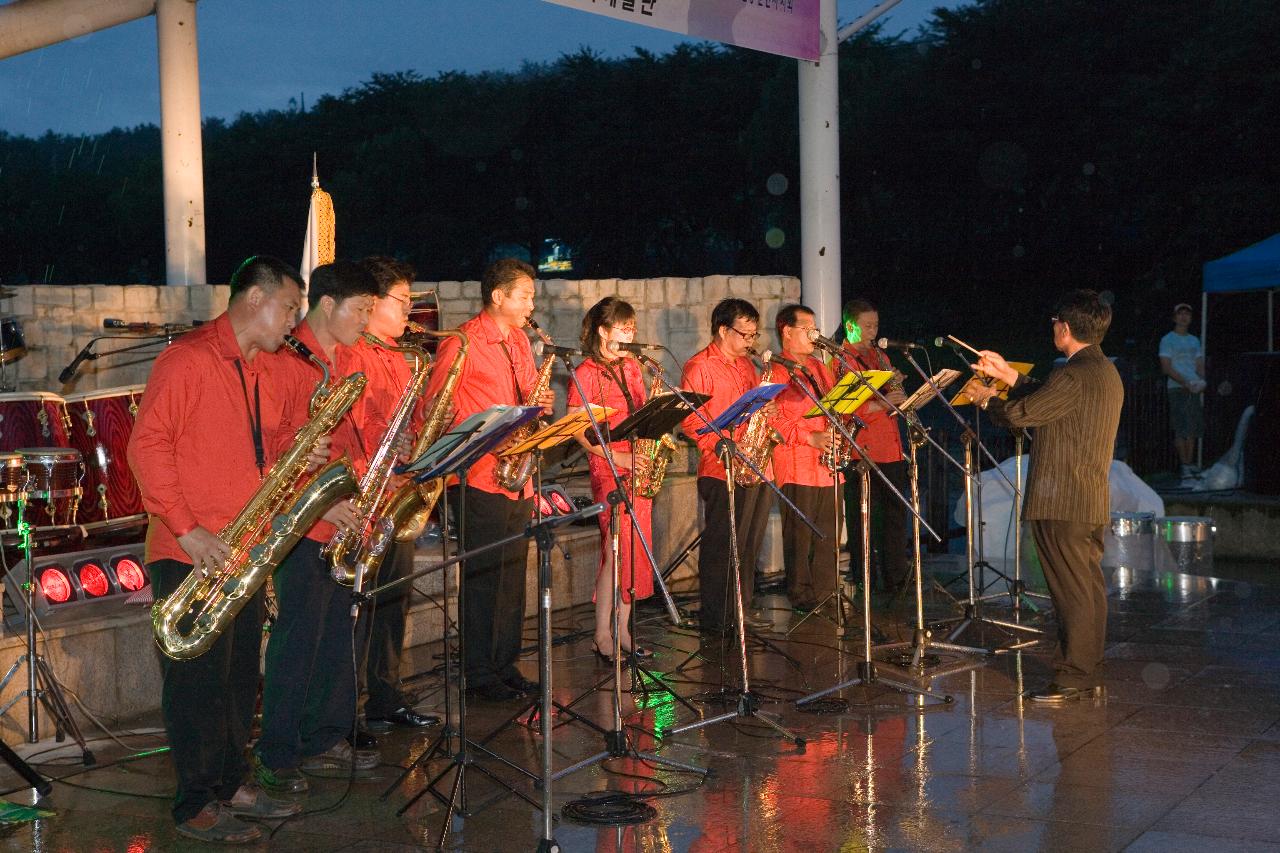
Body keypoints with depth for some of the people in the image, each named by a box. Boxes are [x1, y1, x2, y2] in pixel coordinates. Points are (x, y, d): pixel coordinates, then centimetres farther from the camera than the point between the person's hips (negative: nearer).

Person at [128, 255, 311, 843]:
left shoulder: (265, 373, 14)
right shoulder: (187, 360, -13)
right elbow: (147, 445, -17)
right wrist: (187, 529, -21)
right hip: (191, 555, -8)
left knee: (240, 676, 14)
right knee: (199, 680, -2)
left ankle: (231, 784, 27)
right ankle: (196, 805, 8)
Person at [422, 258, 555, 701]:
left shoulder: (519, 341, 15)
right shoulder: (462, 343, -10)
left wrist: (540, 404, 2)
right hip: (482, 477, -8)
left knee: (513, 576, 11)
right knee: (483, 577, -2)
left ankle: (506, 665, 21)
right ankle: (479, 673, 7)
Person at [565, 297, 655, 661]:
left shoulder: (632, 367, 14)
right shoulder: (587, 373, -6)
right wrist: (616, 456, -17)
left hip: (638, 466, 7)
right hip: (609, 468, -7)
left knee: (634, 550, 6)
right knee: (617, 549, -10)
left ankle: (622, 631, 13)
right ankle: (603, 635, -1)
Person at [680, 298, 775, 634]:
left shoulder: (747, 365, 18)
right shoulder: (700, 366, -7)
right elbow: (689, 417, -13)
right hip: (723, 471, -8)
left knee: (749, 543, 12)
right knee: (722, 545, -3)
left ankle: (741, 609, 23)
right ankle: (715, 618, 3)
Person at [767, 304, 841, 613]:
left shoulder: (819, 367, 20)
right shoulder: (776, 372, -5)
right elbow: (772, 420, -14)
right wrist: (809, 437, -20)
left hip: (828, 467, 7)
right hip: (797, 468, -7)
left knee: (828, 537, 10)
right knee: (800, 537, -3)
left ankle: (826, 596, 18)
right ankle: (802, 597, 6)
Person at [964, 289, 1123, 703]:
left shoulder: (1075, 375, -19)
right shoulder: (1105, 371, 14)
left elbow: (1021, 414, -16)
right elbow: (1046, 400, 21)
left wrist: (986, 399, 3)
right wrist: (1007, 374, 21)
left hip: (1062, 503, -10)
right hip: (1092, 501, 10)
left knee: (1072, 591, -5)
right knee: (1089, 587, 13)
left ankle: (1072, 677, 0)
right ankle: (1090, 671, 21)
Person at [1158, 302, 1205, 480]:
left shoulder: (1194, 341, 19)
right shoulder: (1168, 340, 0)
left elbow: (1200, 365, 16)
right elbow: (1166, 367, -8)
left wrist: (1201, 381, -5)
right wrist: (1186, 383, -16)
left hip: (1194, 389, 6)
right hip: (1177, 389, -6)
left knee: (1193, 427, 5)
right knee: (1181, 428, -10)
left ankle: (1190, 463, 9)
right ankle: (1184, 465, -7)